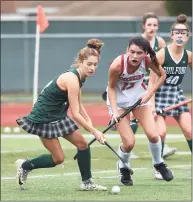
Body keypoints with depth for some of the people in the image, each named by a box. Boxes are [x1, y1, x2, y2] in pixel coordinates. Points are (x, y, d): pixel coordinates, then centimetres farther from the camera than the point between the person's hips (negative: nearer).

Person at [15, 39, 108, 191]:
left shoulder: (80, 77, 2)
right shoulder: (72, 79, -27)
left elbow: (78, 106, 15)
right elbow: (75, 114, -26)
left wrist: (89, 122, -1)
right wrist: (94, 131, -22)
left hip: (58, 116, 9)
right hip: (44, 119, -9)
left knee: (82, 143, 2)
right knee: (58, 158, -4)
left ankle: (87, 183, 12)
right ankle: (24, 166, 17)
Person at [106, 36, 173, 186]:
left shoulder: (148, 61, -23)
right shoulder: (117, 65, -31)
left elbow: (162, 75, -2)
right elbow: (111, 87, -15)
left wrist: (150, 93, -12)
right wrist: (114, 111, -24)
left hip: (139, 97, 3)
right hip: (119, 100, -3)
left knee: (153, 135, -9)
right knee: (129, 142, -12)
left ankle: (158, 163, 22)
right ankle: (123, 168, 21)